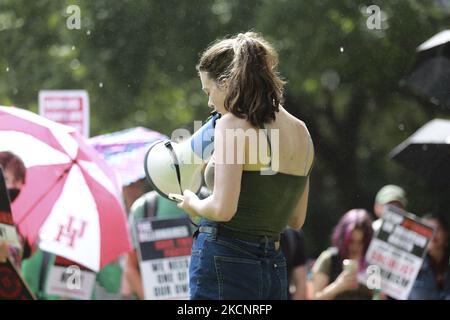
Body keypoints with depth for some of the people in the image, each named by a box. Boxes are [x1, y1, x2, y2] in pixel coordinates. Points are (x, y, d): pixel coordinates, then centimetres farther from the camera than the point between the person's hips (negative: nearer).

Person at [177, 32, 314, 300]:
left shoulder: (233, 124, -9)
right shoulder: (301, 132, 13)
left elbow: (223, 209, -17)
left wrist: (192, 203, 2)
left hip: (224, 261, -8)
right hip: (274, 267, 8)